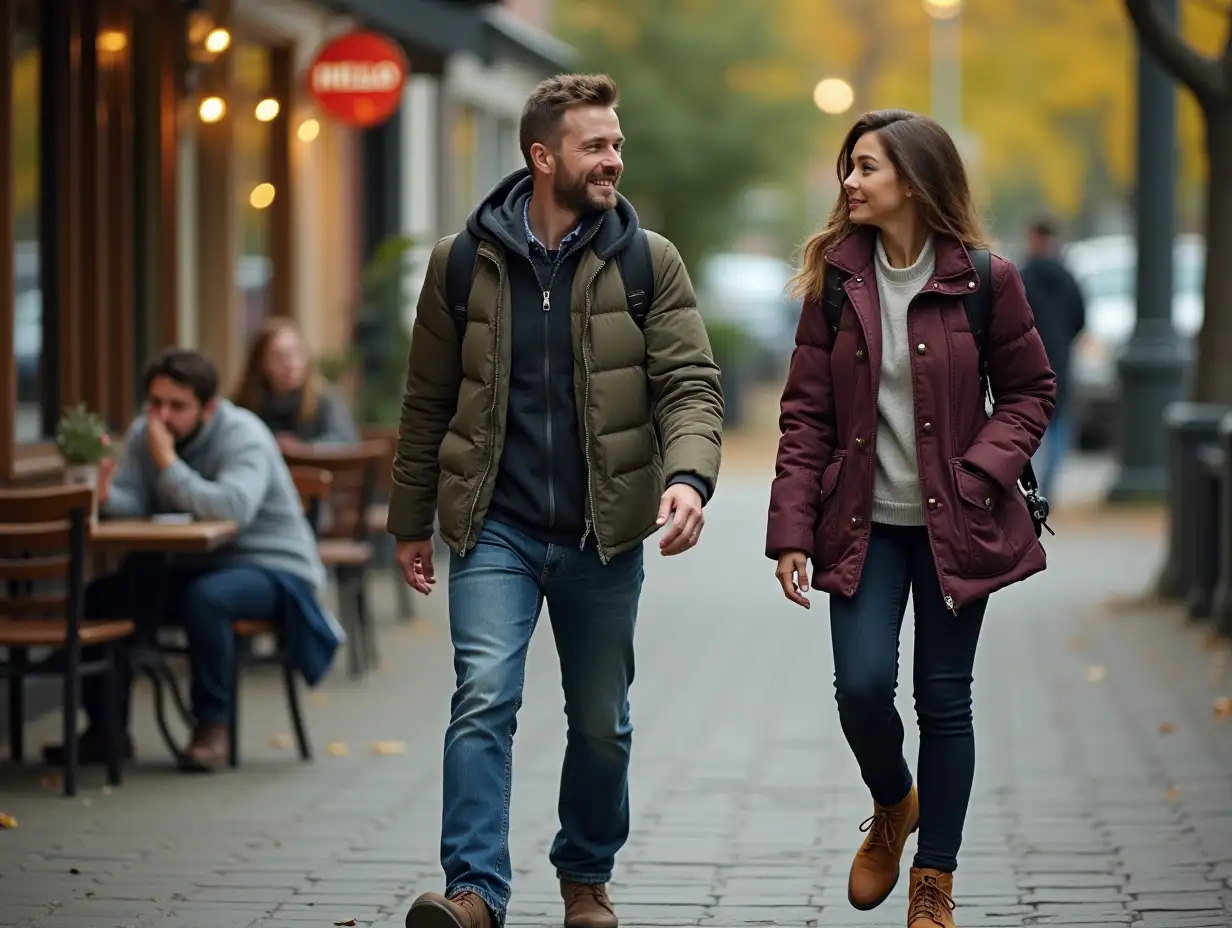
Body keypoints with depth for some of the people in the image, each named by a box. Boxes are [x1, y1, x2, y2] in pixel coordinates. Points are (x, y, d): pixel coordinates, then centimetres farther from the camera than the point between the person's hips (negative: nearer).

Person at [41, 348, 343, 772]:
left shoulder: (243, 435, -18)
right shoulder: (144, 433, 2)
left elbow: (233, 507, -36)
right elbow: (132, 505, -11)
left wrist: (168, 463, -32)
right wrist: (105, 496, -34)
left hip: (270, 566, -7)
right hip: (191, 565, 7)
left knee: (206, 597, -38)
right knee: (103, 596, -13)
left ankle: (212, 725, -21)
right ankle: (107, 729, -2)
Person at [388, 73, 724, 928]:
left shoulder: (648, 262, -1)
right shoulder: (465, 261, 0)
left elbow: (691, 384, -7)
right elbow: (429, 402, 8)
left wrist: (689, 478, -26)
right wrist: (412, 522, 11)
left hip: (602, 534, 1)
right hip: (495, 527, -1)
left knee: (602, 721, 12)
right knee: (484, 698, -17)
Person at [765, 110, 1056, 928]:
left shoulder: (983, 281, -5)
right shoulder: (837, 281, 1)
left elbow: (1031, 393, 2)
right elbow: (806, 414, 1)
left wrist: (978, 475, -14)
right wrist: (791, 530, -5)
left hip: (952, 524, -1)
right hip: (864, 522, 1)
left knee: (944, 698, 3)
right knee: (862, 684, -10)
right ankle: (892, 807, 24)